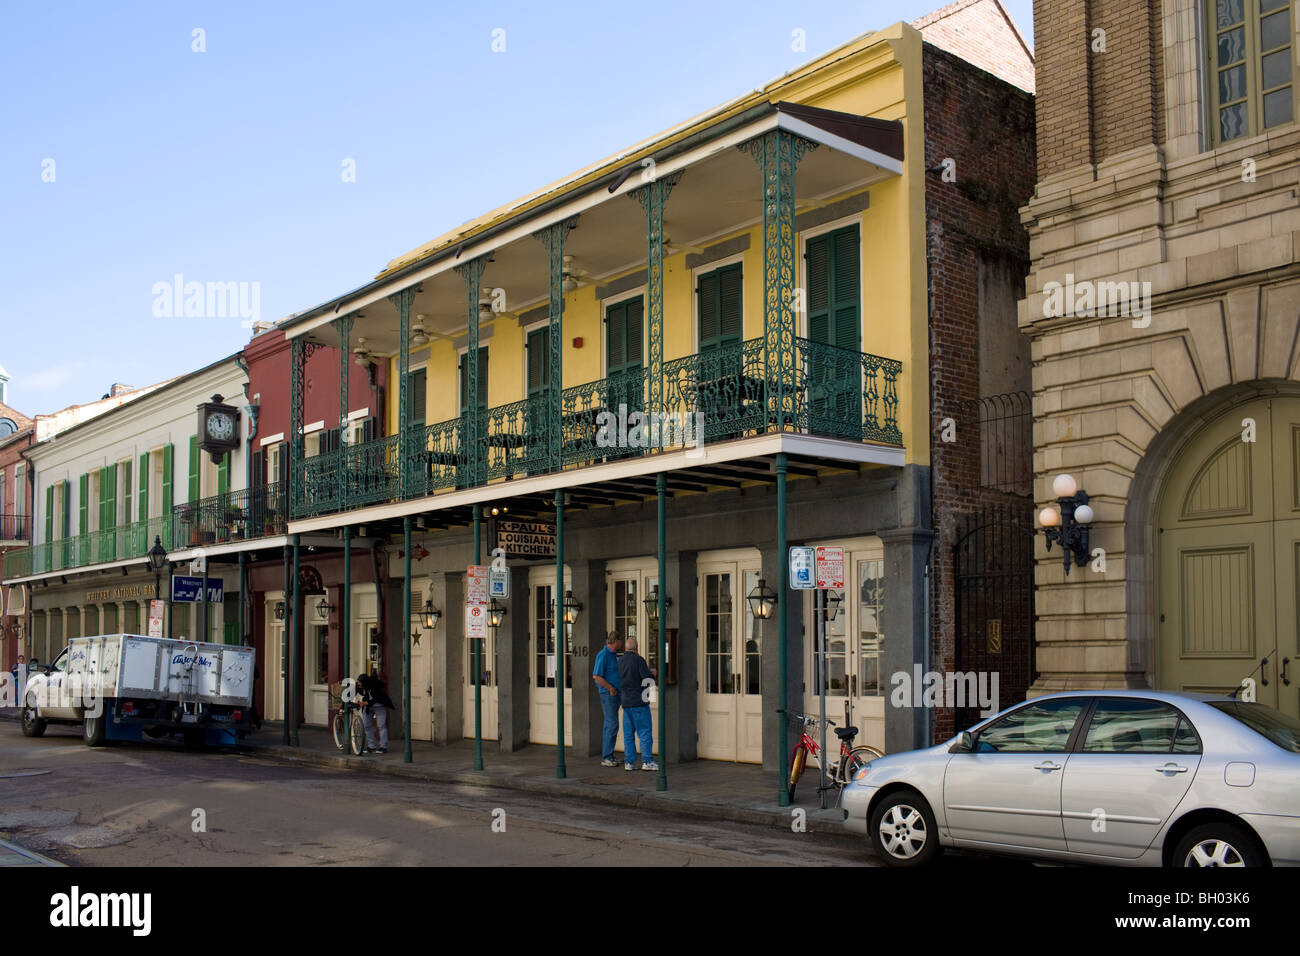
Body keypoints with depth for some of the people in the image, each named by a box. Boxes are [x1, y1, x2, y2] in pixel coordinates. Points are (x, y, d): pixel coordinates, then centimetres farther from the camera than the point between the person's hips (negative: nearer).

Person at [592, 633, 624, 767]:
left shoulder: (613, 655, 17)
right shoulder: (603, 655, -13)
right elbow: (596, 676, -19)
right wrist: (611, 689, -16)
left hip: (615, 694, 10)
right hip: (608, 694, -10)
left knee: (610, 725, 11)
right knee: (612, 724, -11)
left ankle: (608, 756, 16)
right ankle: (606, 758, -8)